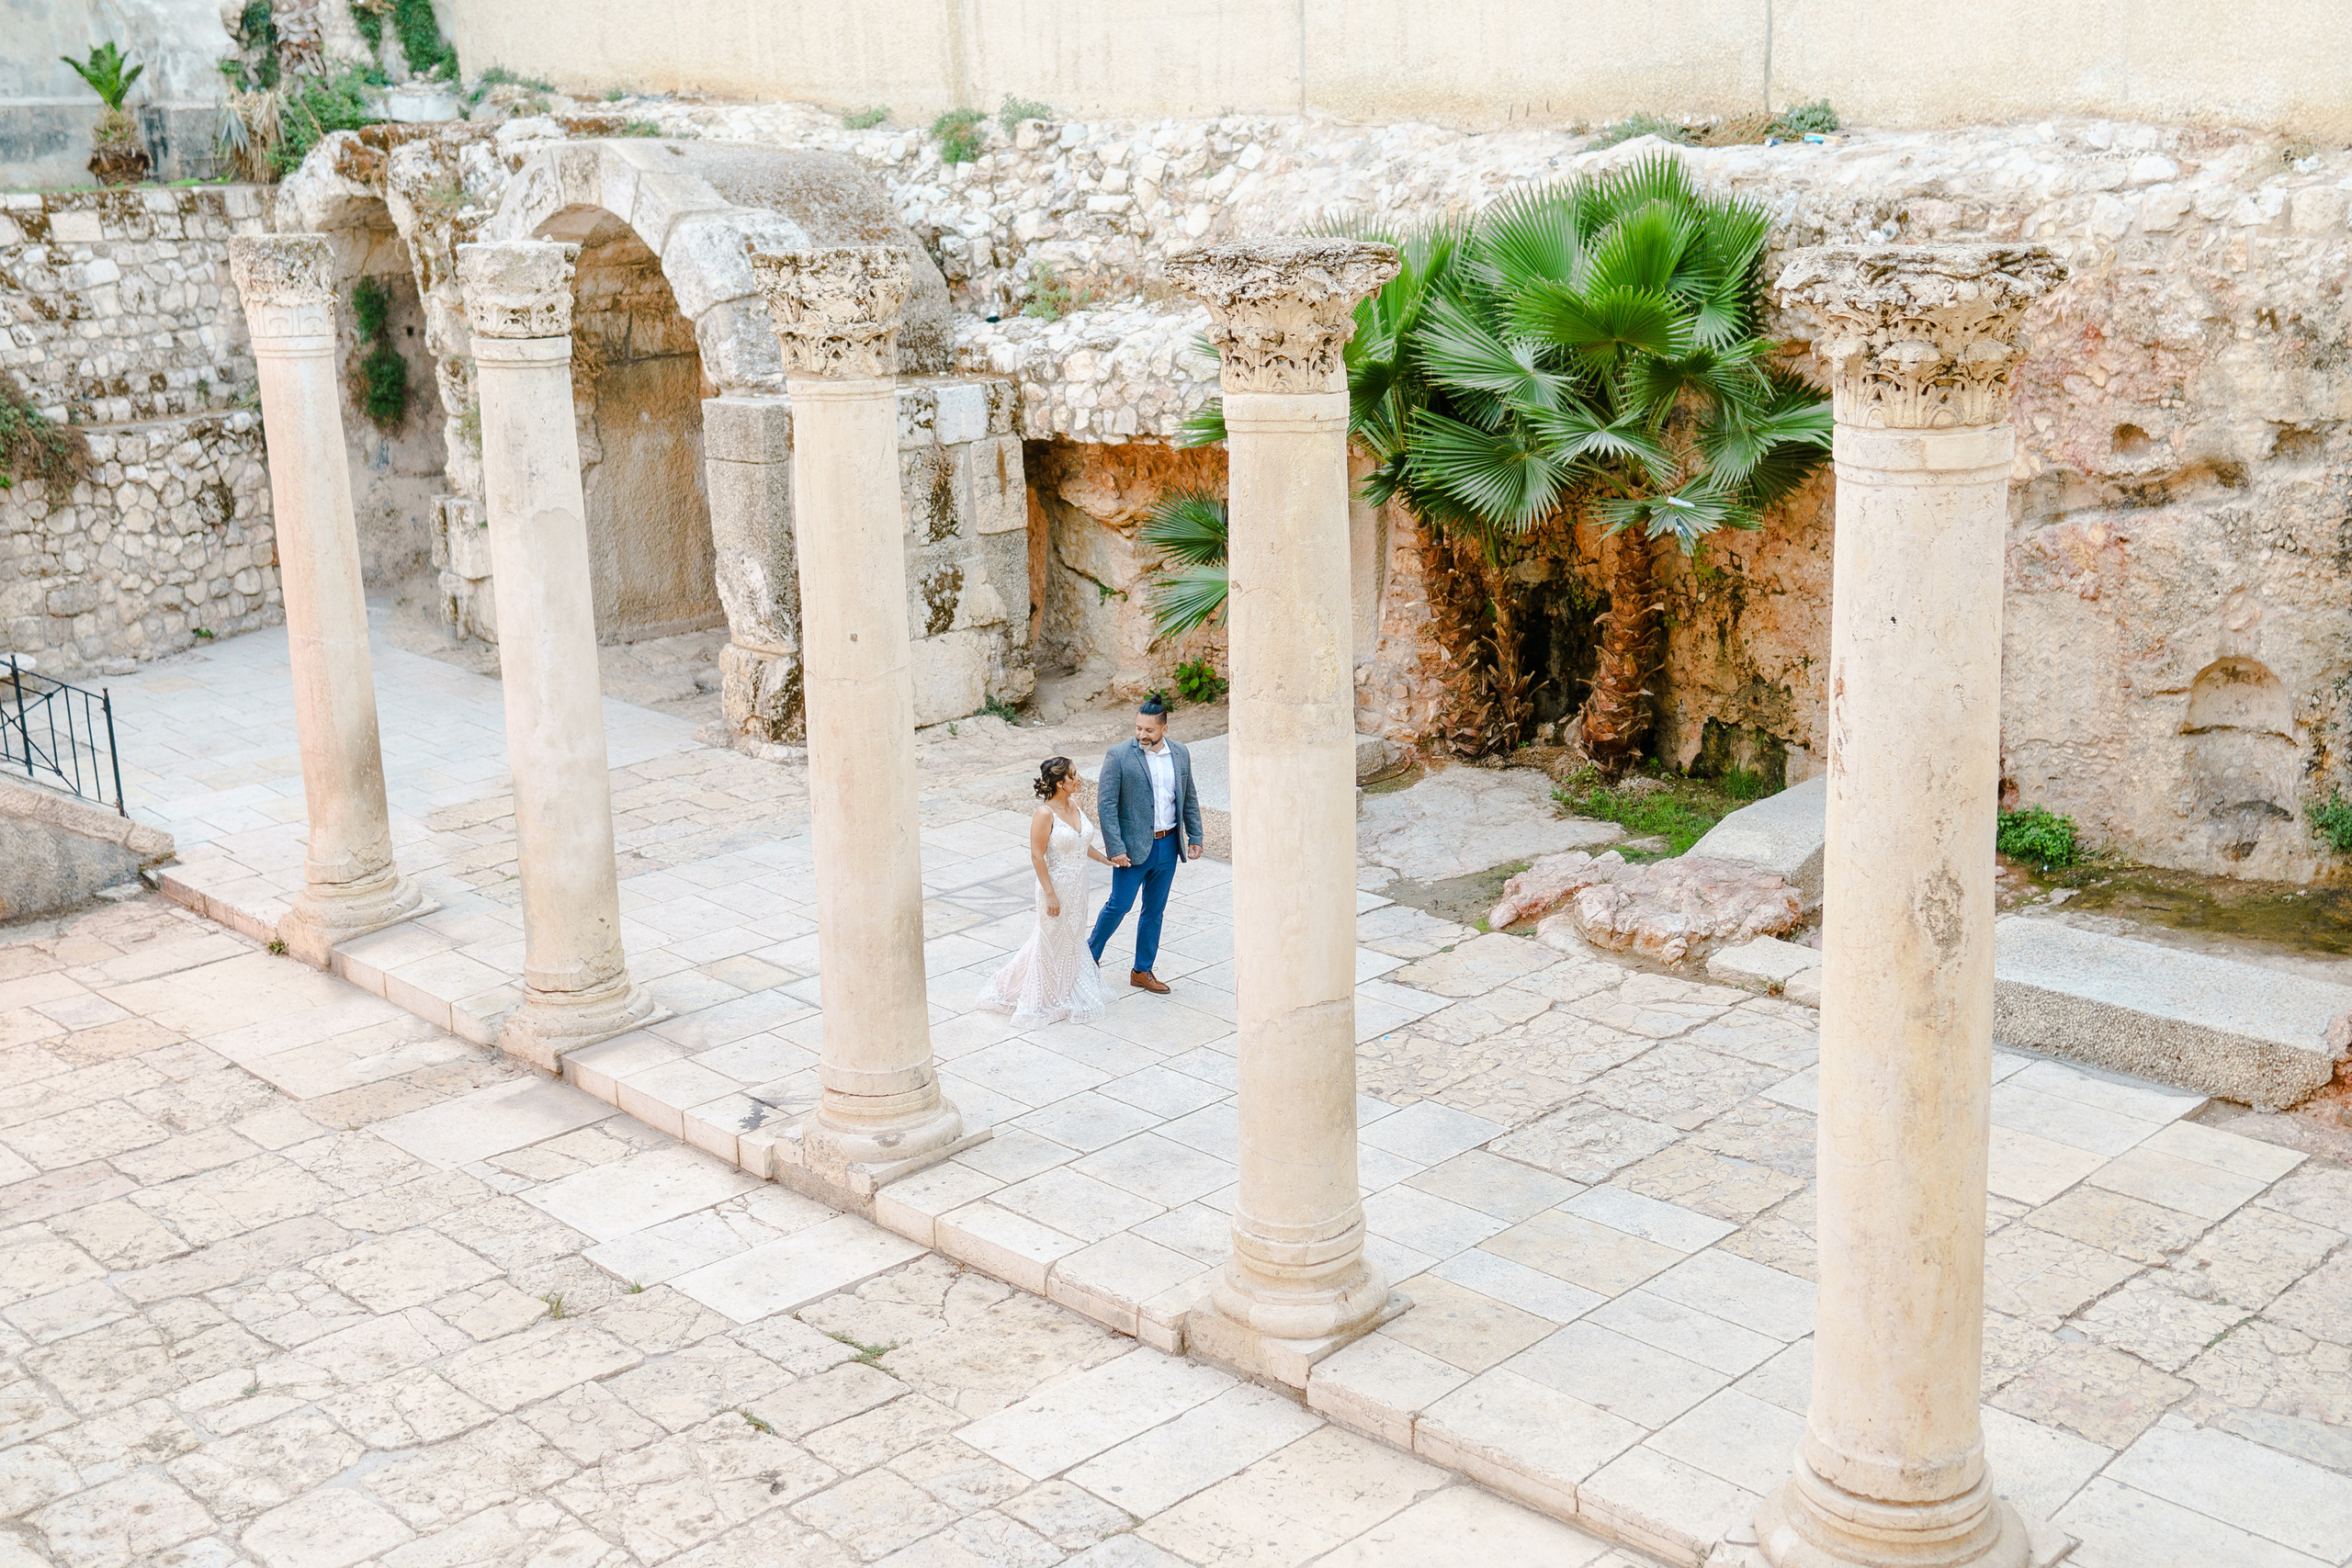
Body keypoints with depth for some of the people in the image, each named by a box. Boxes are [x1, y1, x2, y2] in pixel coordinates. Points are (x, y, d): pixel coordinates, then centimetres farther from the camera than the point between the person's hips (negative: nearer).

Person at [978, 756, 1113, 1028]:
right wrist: (1050, 894, -20)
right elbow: (1037, 856, -20)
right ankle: (1046, 999, 23)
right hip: (1057, 886, -8)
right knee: (1053, 941, 6)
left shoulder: (1074, 805, 1)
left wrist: (1105, 859, 16)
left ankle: (1068, 991, 36)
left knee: (1073, 937, 20)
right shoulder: (1045, 814, -22)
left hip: (1078, 887, 8)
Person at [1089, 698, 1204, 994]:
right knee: (1119, 905, 1)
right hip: (1133, 847, -4)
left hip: (1167, 846, 5)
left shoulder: (1180, 755, 3)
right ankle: (1090, 956, 23)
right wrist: (1115, 848, -17)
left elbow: (1189, 799, 13)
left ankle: (1143, 971, 24)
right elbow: (1106, 804, -13)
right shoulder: (1118, 756, -12)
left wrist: (1195, 838, 9)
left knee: (1154, 911, 12)